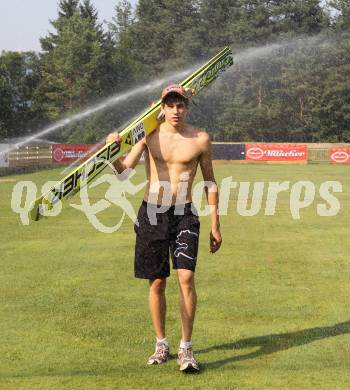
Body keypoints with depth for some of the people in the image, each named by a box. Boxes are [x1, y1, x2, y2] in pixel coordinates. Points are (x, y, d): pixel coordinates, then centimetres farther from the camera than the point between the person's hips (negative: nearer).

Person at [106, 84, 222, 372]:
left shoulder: (200, 139, 0)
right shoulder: (149, 135, 0)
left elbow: (210, 182, 8)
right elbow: (124, 169, -7)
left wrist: (215, 225, 8)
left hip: (184, 215, -1)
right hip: (152, 213, 1)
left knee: (186, 278, -12)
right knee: (156, 283, 7)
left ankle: (186, 349, -2)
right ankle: (161, 344, 23)